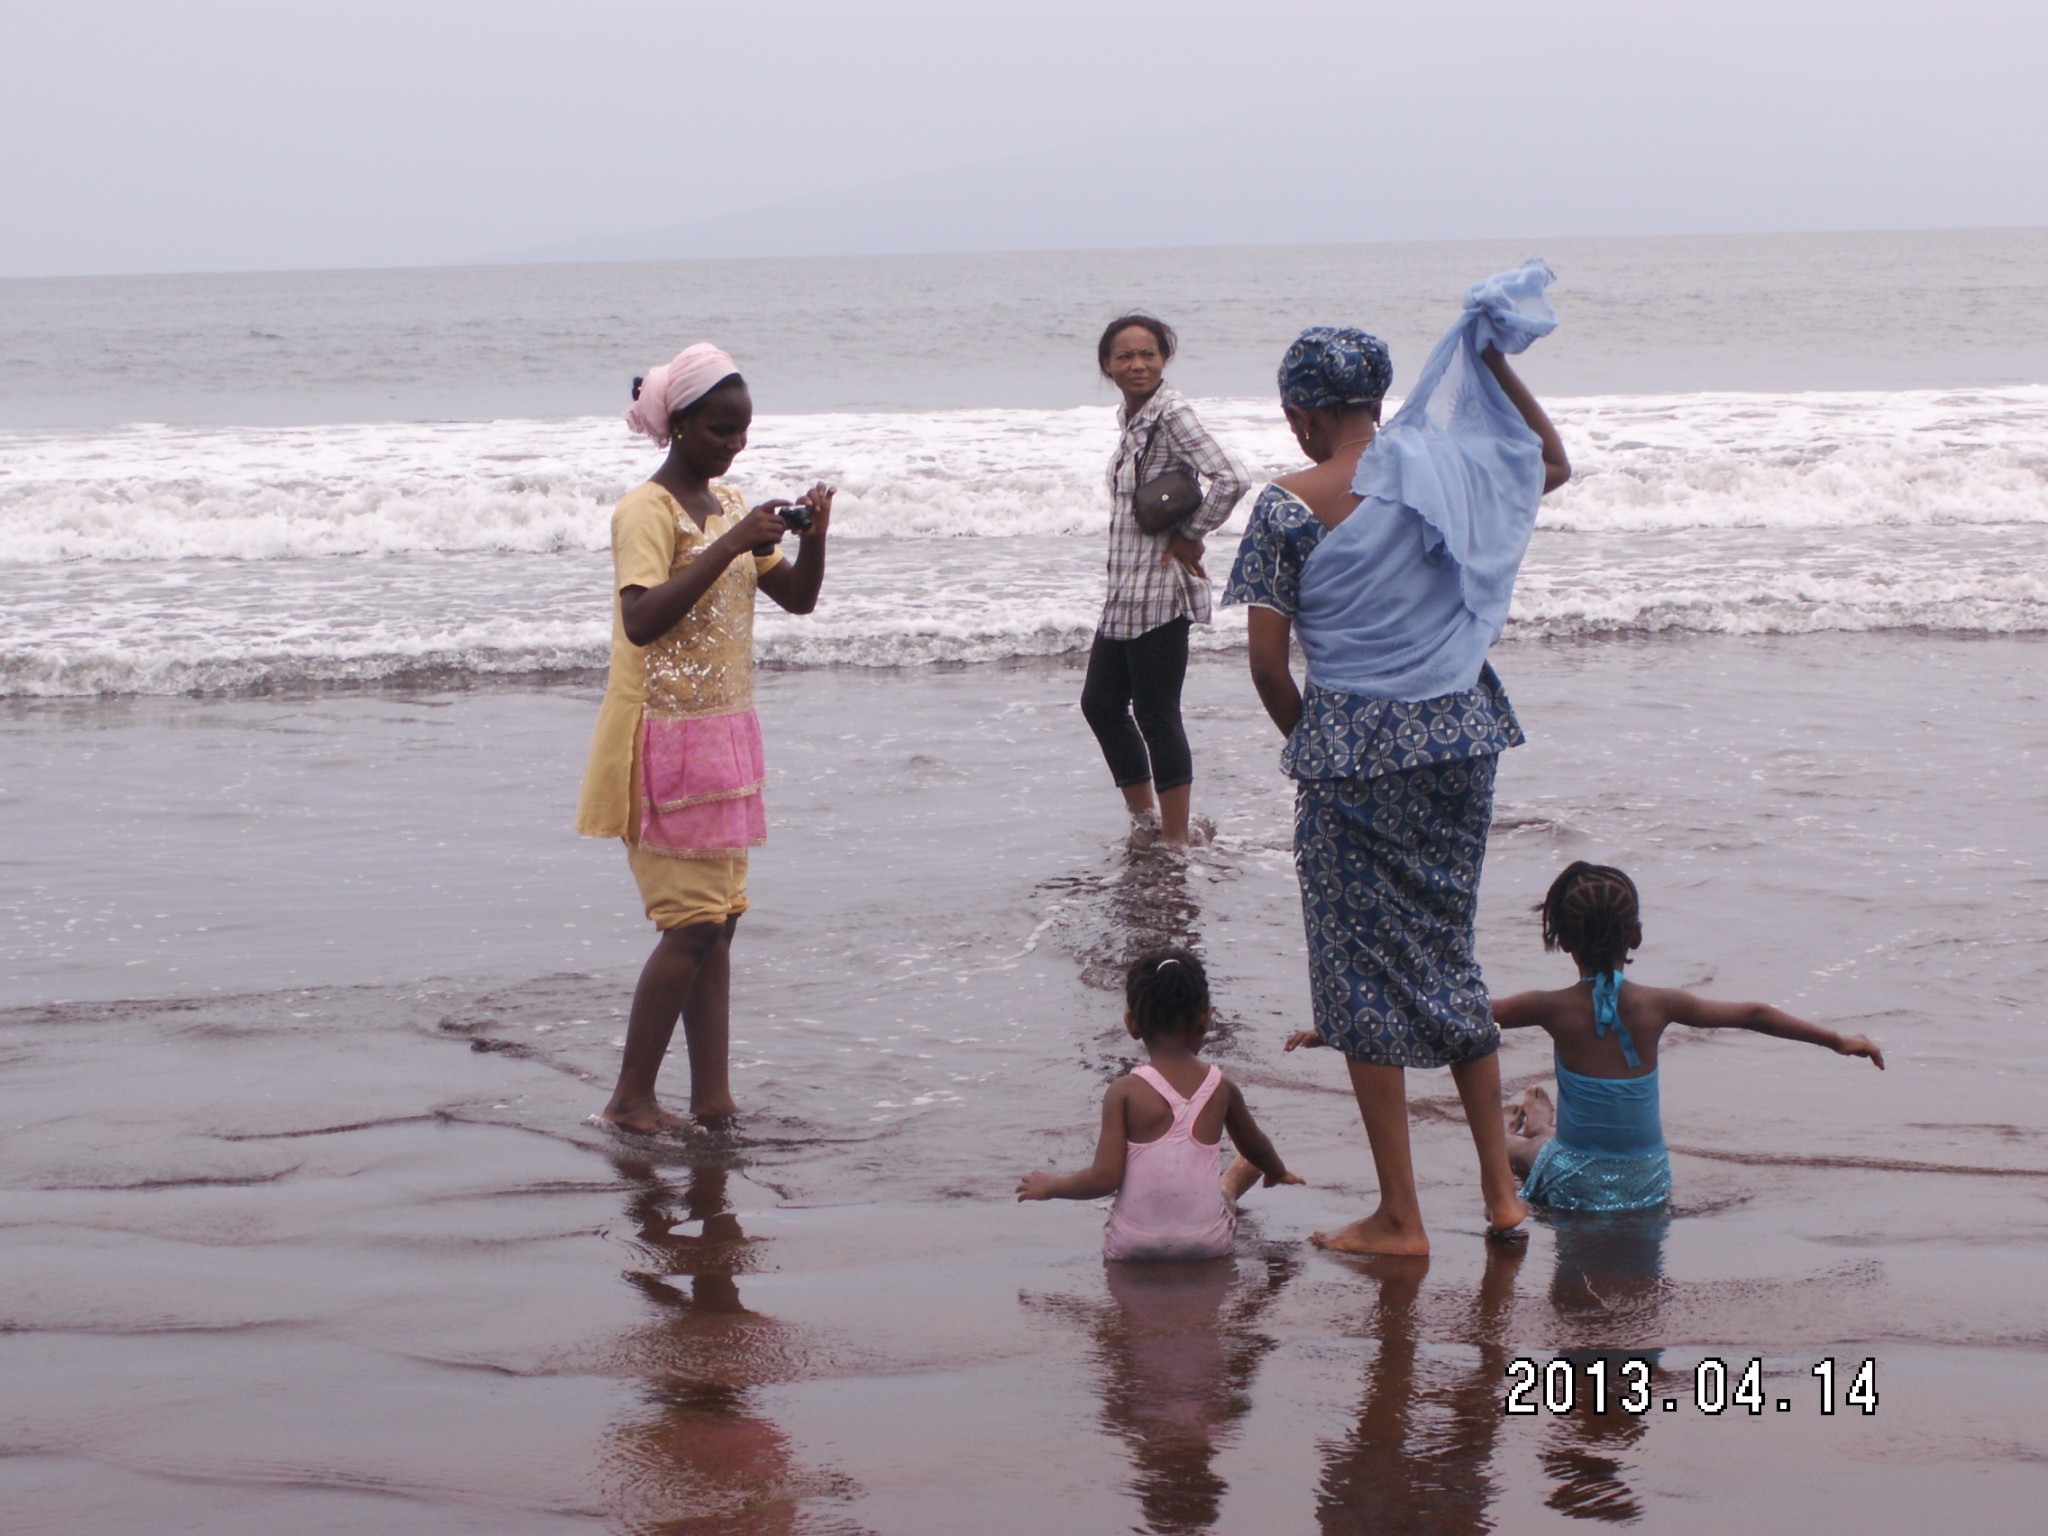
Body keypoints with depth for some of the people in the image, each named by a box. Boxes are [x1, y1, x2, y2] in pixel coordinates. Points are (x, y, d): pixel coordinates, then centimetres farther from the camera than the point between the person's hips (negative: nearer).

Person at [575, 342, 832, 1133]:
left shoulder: (729, 505, 13)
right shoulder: (646, 510, -13)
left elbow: (797, 598, 15)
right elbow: (641, 619, -27)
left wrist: (812, 537, -4)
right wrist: (729, 548, -27)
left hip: (723, 735, 8)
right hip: (665, 741, -8)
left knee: (719, 919, 6)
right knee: (693, 923, -9)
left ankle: (712, 1096, 9)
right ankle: (631, 1097, 0)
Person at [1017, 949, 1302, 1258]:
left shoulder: (1125, 1092, -13)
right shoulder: (1221, 1088, -3)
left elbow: (1105, 1178, -15)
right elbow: (1257, 1147, 16)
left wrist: (1049, 1187, 4)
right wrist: (1278, 1172, 40)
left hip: (1132, 1246, 0)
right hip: (1209, 1243, 1)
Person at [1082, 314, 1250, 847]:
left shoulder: (1172, 414, -15)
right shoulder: (1131, 418, 11)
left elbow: (1230, 480, -26)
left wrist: (1189, 537, -14)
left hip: (1160, 592, -10)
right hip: (1124, 591, 10)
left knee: (1157, 714, -4)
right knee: (1100, 703, 17)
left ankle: (1175, 841, 4)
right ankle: (1142, 814, 31)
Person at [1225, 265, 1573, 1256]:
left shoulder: (1288, 507, -9)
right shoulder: (1447, 468, 2)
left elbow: (1267, 662, -8)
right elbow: (1553, 463, 23)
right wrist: (1497, 361, 20)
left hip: (1351, 743, -5)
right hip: (1458, 734, 5)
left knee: (1363, 969, 4)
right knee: (1448, 952, 18)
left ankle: (1400, 1218, 7)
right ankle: (1500, 1188, 20)